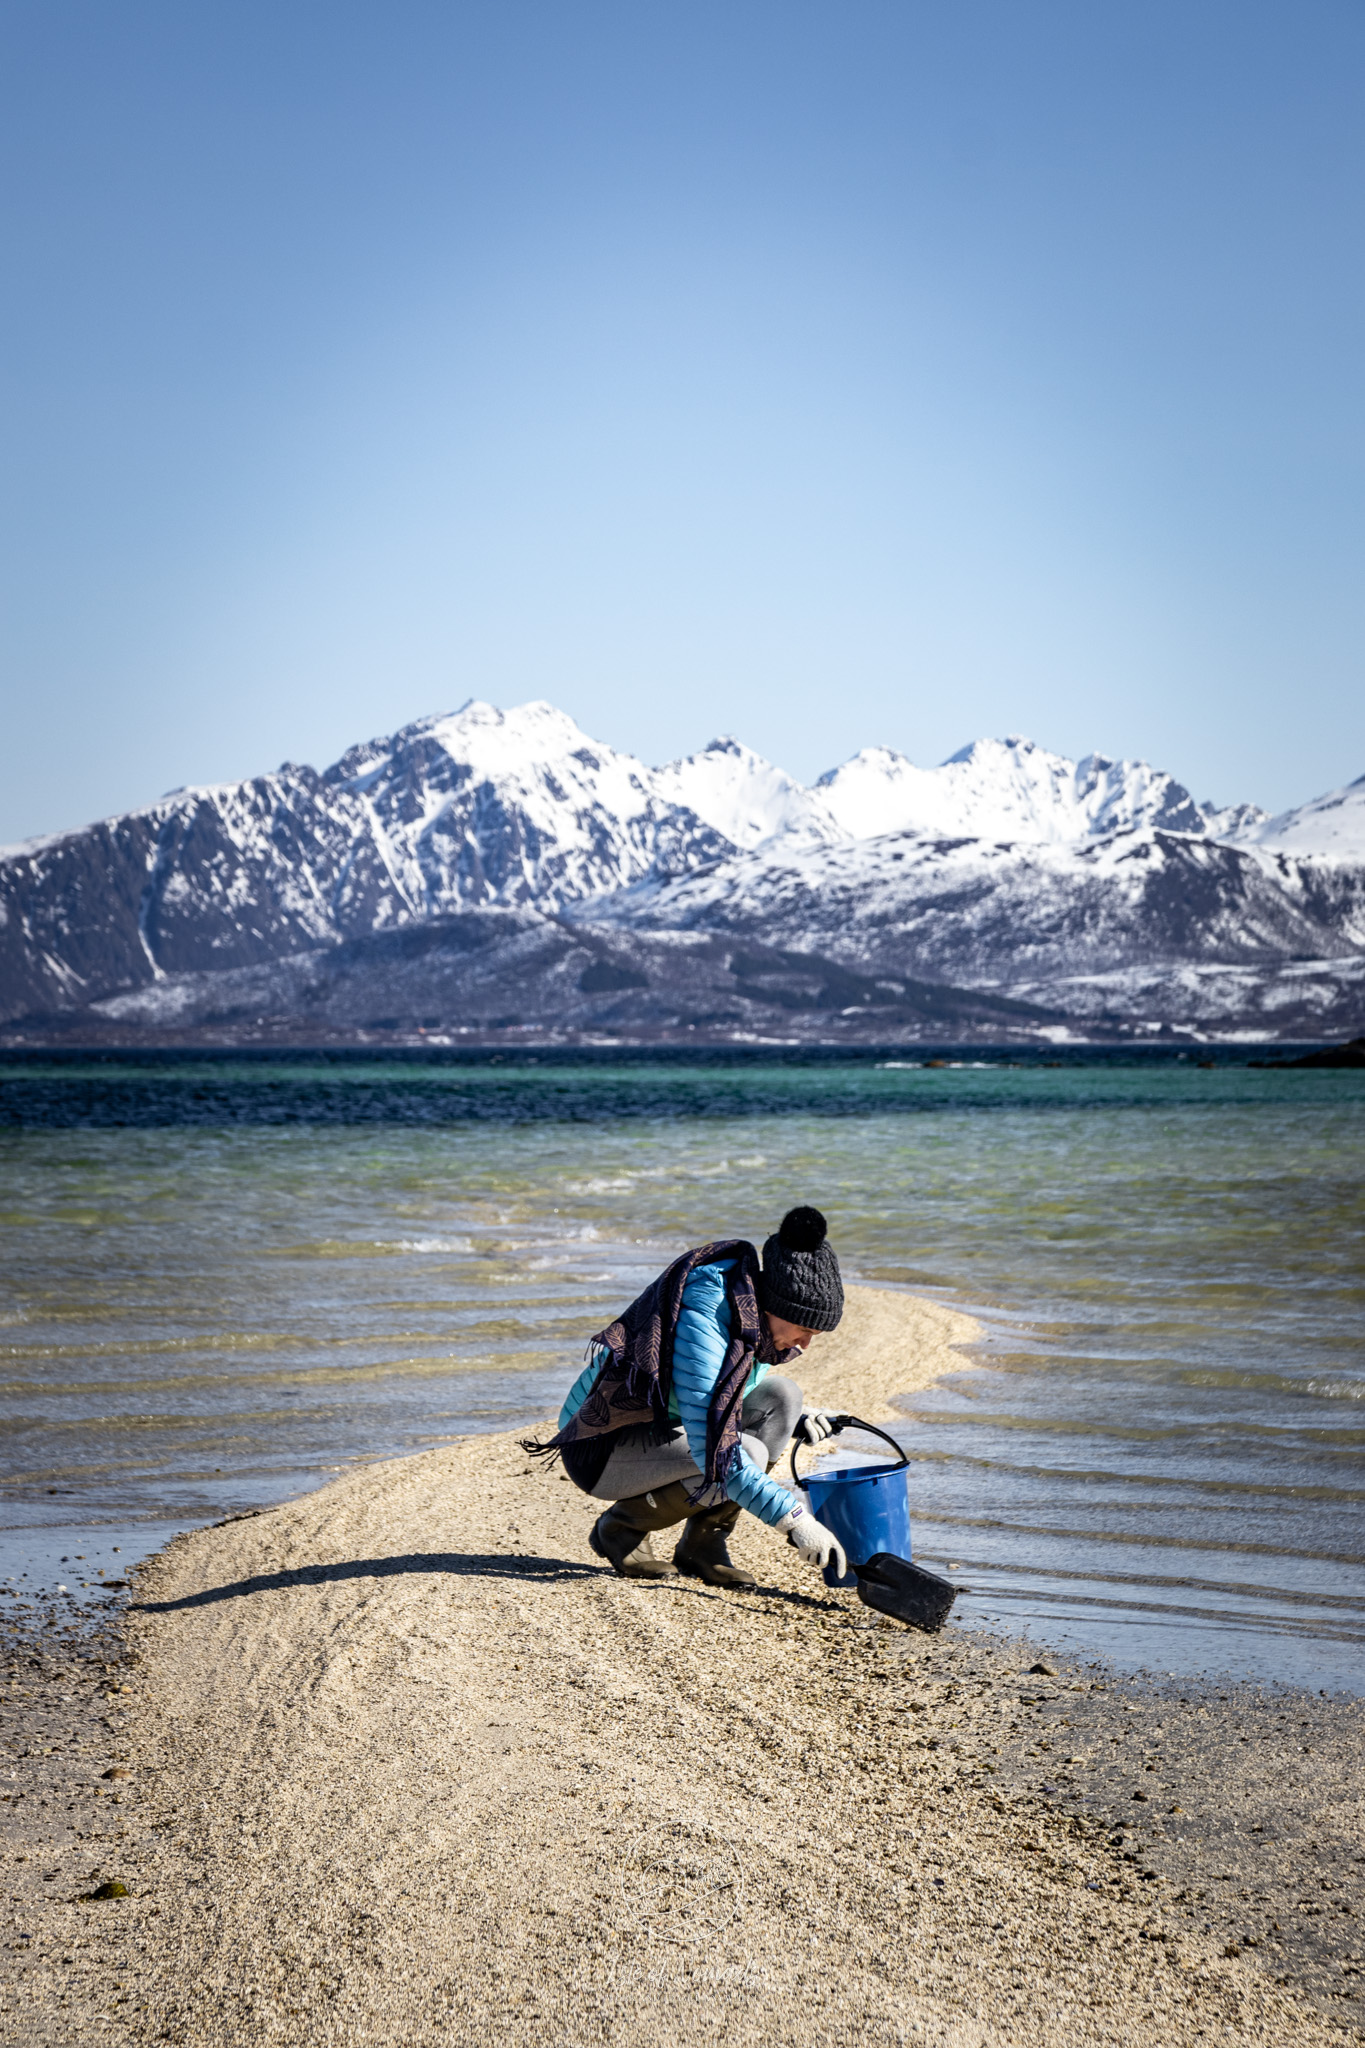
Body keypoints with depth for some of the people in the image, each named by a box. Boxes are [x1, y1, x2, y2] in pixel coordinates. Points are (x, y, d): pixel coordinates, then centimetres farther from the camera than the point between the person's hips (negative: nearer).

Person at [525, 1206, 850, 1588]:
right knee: (745, 1454, -29)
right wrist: (794, 1520, -37)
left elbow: (726, 1407, 15)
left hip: (662, 1433, 9)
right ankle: (622, 1527, -6)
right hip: (602, 1449, -9)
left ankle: (702, 1545, -3)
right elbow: (714, 1449, -36)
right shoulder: (702, 1322, -31)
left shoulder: (756, 1317, -3)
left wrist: (794, 1421, -4)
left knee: (780, 1395, -8)